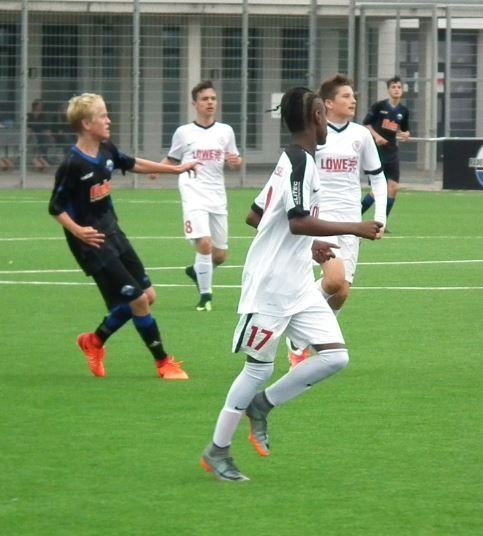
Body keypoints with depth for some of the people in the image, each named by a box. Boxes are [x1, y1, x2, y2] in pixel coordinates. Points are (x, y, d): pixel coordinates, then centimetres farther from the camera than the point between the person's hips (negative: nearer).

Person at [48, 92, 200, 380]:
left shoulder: (107, 150, 1)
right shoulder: (73, 165, -21)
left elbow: (133, 164, 20)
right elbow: (56, 207, -15)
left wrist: (175, 169, 26)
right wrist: (77, 231, -27)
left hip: (113, 232, 9)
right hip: (92, 241, -9)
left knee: (147, 296, 11)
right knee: (138, 299, -7)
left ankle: (95, 341, 28)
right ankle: (163, 362, 9)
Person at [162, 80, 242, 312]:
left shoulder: (225, 131, 9)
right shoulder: (184, 133, 2)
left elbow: (234, 162, 17)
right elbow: (171, 160, 12)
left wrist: (236, 161, -8)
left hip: (217, 199, 4)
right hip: (194, 197, -4)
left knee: (220, 255, 7)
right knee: (204, 243, -22)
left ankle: (197, 271, 39)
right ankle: (205, 295, -10)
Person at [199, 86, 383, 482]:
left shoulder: (291, 161, 13)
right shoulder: (301, 161, -16)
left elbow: (254, 216, 20)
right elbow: (299, 222, -27)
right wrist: (355, 229, -23)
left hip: (298, 286, 9)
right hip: (271, 287, -9)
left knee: (335, 357, -1)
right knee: (259, 368, 0)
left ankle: (262, 404, 13)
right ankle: (217, 452, 13)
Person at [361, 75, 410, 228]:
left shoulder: (403, 111, 7)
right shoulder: (379, 106, -7)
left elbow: (405, 130, 19)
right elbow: (366, 124, -2)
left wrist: (405, 135, -4)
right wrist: (376, 136, -17)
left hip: (392, 151, 5)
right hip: (376, 150, -5)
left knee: (394, 188, -4)